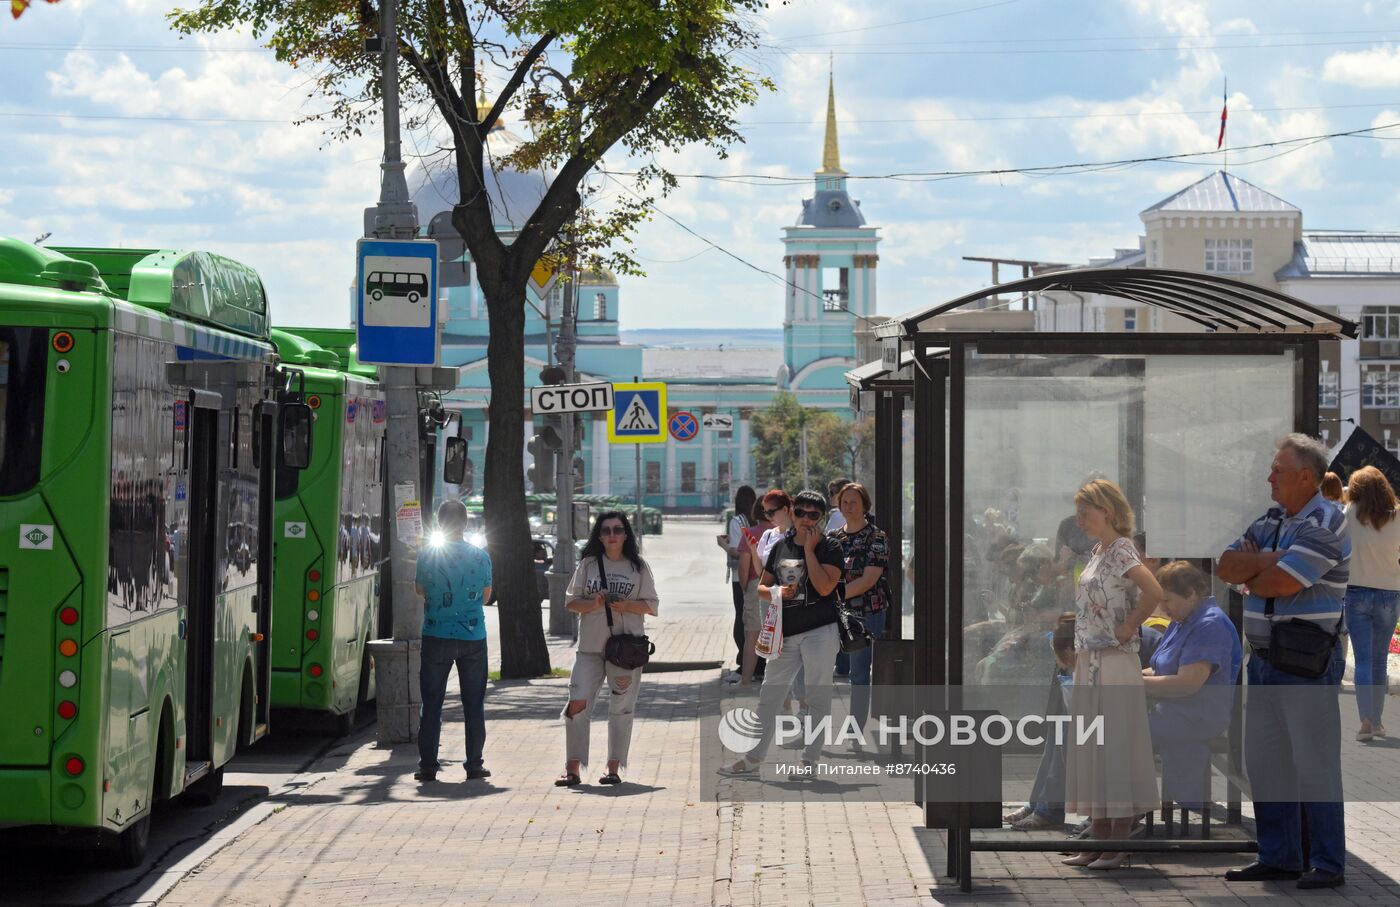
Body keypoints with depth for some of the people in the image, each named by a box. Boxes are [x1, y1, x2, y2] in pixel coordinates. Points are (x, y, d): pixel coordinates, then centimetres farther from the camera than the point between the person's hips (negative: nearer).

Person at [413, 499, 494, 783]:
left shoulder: (427, 555, -7)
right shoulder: (481, 556, -4)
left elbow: (420, 589, 8)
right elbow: (486, 595, 8)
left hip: (436, 636, -1)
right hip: (473, 637, 1)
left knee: (432, 703, 5)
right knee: (474, 703, 9)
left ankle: (428, 766, 4)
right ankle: (474, 765, 10)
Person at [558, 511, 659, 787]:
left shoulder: (638, 567, 6)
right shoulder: (588, 564, 8)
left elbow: (651, 606, 5)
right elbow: (571, 601, 8)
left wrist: (626, 605, -13)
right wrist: (592, 604, -12)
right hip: (590, 646, 1)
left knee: (621, 707, 2)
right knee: (578, 703, -8)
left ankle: (613, 769, 10)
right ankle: (572, 769, -2)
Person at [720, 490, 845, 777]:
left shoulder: (829, 547, -3)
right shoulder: (781, 547, 12)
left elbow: (825, 587, -18)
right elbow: (761, 587, 17)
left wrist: (809, 548, -14)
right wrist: (776, 592, -5)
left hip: (819, 632, -5)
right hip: (786, 633, 5)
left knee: (817, 696, 1)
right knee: (768, 695, 8)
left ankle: (810, 761, 8)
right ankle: (753, 759, 16)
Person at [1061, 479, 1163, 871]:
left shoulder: (1120, 551, -13)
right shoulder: (1098, 552, 15)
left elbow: (1154, 592, -28)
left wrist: (1125, 630, -18)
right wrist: (1080, 654, 14)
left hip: (1114, 663, -10)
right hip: (1090, 663, 10)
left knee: (1115, 748, -5)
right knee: (1092, 750, 11)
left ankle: (1120, 844, 0)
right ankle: (1099, 838, 17)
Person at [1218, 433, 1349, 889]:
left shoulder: (1325, 523, -13)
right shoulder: (1270, 521, 14)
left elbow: (1280, 583, -21)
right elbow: (1226, 566, 4)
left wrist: (1251, 574, -1)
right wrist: (1267, 561, -12)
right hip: (1264, 659, 9)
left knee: (1314, 765, -5)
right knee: (1265, 762, 12)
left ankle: (1328, 864, 1)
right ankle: (1278, 857, 20)